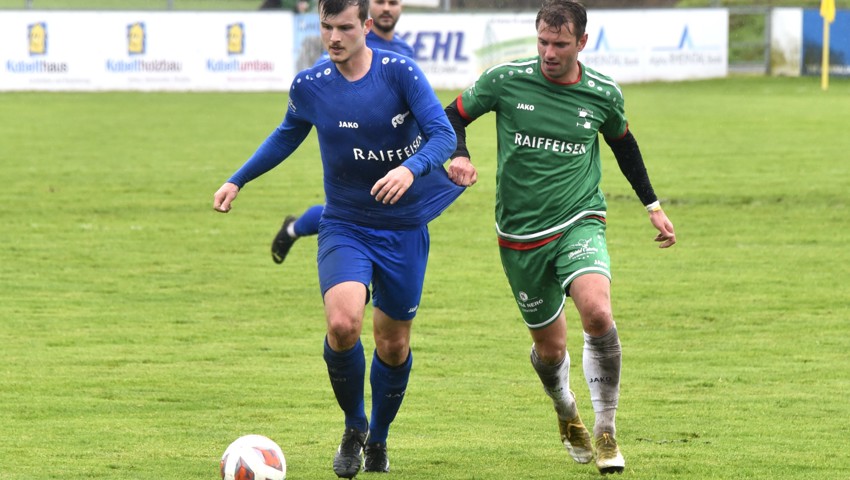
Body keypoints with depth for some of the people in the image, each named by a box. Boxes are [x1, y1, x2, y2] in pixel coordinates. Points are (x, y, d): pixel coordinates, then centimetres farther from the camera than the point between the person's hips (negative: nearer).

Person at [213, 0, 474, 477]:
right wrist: (238, 180, 16)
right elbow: (287, 135, 16)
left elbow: (443, 132, -19)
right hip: (345, 227, 0)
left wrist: (412, 168, -39)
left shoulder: (400, 72, -13)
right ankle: (354, 426, 1)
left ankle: (378, 439, 35)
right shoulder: (310, 86, -5)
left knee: (394, 344, 8)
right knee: (342, 323, -24)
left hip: (404, 228, 0)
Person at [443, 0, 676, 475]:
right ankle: (567, 415, 45)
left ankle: (606, 435, -13)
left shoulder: (604, 94, -4)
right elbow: (453, 117, 6)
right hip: (521, 235, 1)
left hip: (579, 223, -1)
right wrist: (458, 156, -15)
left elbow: (623, 144, 17)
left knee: (597, 311, -29)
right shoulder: (505, 81, -9)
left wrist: (653, 205, 21)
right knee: (550, 349, 9)